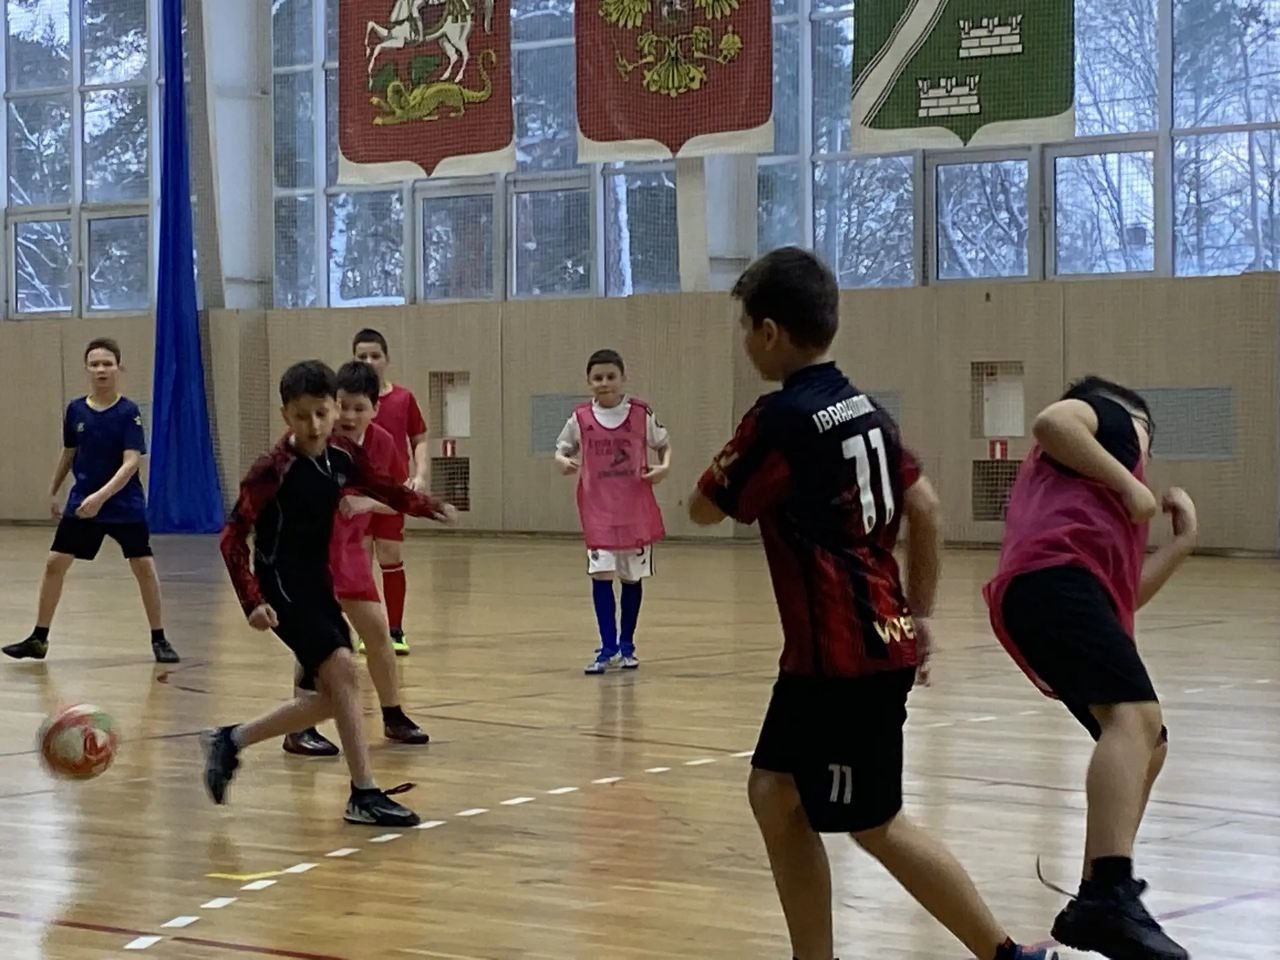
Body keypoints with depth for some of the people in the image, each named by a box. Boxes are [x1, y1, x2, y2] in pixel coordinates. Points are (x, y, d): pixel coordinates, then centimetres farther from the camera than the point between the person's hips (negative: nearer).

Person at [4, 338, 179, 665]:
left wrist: (102, 496, -32)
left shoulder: (129, 412, -13)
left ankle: (159, 640, 7)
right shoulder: (75, 410, 0)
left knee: (144, 567, -5)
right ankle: (39, 639, 10)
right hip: (81, 502, 4)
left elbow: (131, 463, -21)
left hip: (125, 506, -4)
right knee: (54, 563, 0)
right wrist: (53, 493, 21)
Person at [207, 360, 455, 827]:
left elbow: (384, 488, 16)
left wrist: (430, 507, 3)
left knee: (329, 695, 9)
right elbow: (233, 536, -19)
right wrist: (252, 601, -26)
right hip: (282, 585, -8)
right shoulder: (273, 469, -19)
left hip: (319, 582, 8)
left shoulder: (343, 456, -1)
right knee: (342, 668, -21)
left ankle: (231, 741, 25)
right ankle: (364, 795, -16)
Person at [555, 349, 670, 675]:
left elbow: (663, 443, 9)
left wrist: (664, 466, -10)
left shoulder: (641, 414, -4)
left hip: (636, 509, 0)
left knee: (632, 577, 11)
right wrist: (563, 461, -13)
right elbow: (562, 448, 10)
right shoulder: (580, 418, -2)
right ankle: (607, 648, -5)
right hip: (598, 510, 0)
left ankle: (626, 645, 26)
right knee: (601, 575, -11)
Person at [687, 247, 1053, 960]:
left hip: (846, 655, -9)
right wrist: (920, 614, 18)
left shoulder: (781, 418, -15)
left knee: (875, 825, 1)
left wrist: (734, 460, 13)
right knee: (776, 793, 13)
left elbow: (706, 509, -4)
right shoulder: (864, 407, 9)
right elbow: (925, 507, 13)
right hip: (879, 636, 9)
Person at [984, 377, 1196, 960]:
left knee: (1147, 744, 19)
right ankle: (1111, 899, -45)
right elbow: (1051, 422, -6)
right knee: (1134, 717, -27)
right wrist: (1129, 487, -2)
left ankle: (1094, 903, 18)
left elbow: (1124, 596, 34)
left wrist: (1181, 542, 35)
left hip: (1061, 589, 10)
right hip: (1056, 577, -10)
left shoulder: (1098, 486, 40)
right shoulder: (1108, 416, 20)